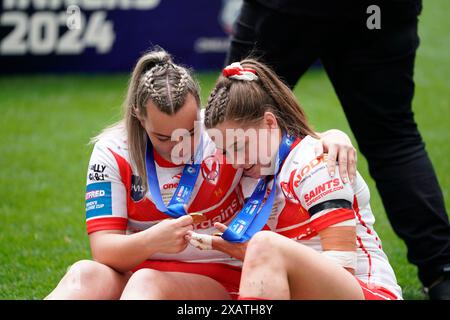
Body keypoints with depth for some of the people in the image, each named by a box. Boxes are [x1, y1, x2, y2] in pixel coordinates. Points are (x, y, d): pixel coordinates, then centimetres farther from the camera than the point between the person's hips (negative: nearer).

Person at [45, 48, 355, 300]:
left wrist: (332, 138, -19)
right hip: (132, 275, 2)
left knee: (148, 281, -34)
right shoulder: (112, 152, -3)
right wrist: (152, 241, -32)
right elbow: (103, 249, -10)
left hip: (219, 282, -1)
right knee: (86, 274, -32)